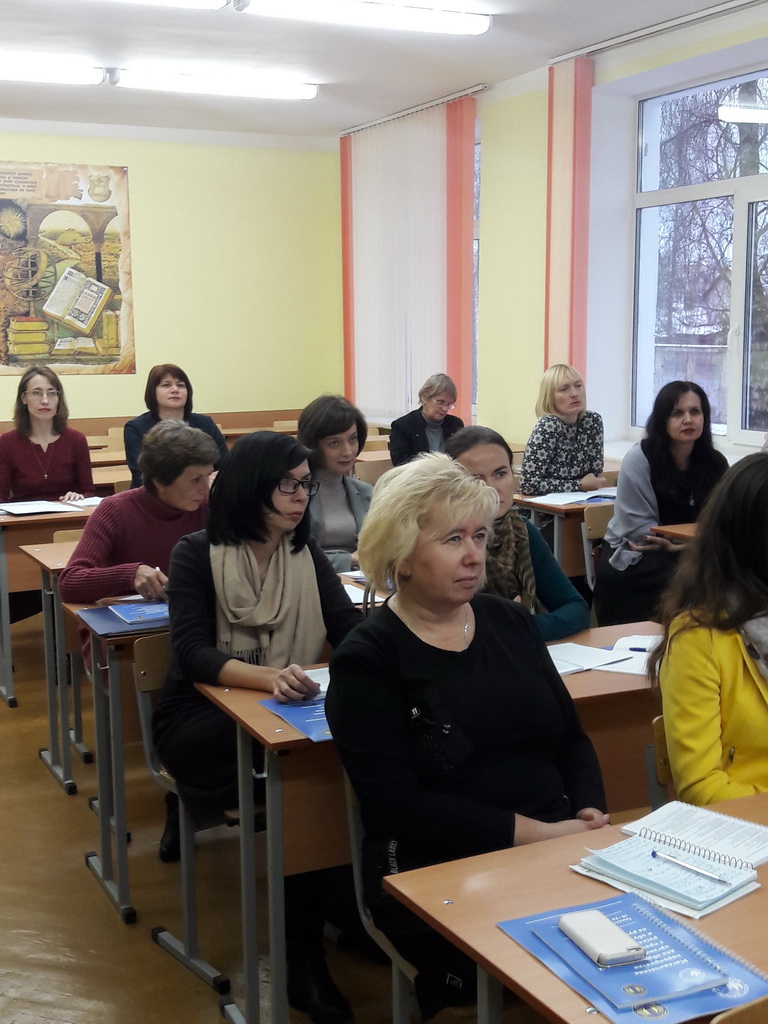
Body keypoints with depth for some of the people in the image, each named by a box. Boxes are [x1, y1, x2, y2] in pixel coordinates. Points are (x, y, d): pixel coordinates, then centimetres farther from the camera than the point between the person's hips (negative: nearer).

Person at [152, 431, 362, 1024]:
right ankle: (302, 958, -17)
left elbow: (350, 631, -4)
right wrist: (268, 676, -39)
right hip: (202, 718, -3)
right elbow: (193, 653, -20)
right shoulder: (198, 554, -7)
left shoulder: (305, 552, 7)